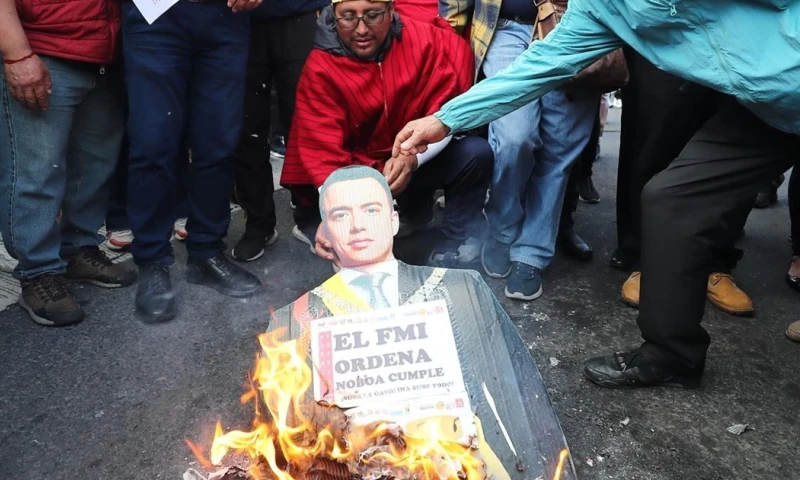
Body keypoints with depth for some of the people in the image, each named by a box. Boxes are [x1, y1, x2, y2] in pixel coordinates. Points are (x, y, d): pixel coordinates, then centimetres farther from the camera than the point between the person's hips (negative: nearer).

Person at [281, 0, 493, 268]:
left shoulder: (426, 42, -15)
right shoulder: (320, 69, -17)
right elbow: (324, 152, -24)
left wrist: (413, 158, -35)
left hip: (420, 160, 2)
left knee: (476, 153, -23)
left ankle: (451, 250, -8)